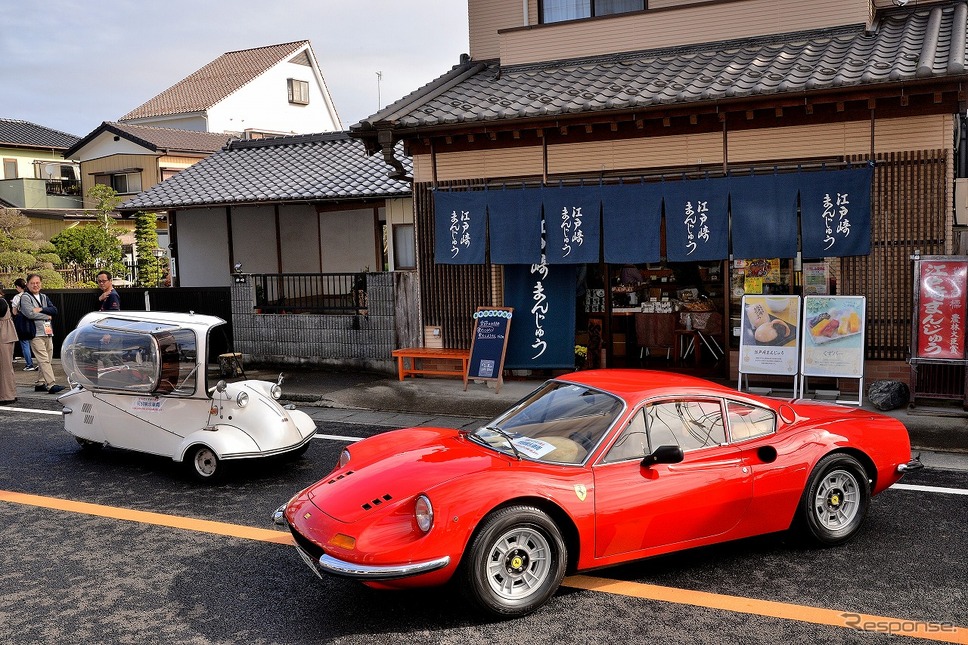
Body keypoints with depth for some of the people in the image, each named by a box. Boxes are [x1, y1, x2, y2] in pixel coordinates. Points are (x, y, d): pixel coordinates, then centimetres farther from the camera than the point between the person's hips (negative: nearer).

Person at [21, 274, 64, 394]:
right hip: (36, 333, -6)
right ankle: (51, 384, -20)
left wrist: (41, 310, -8)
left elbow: (54, 310, 7)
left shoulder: (44, 297, 20)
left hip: (48, 332, 6)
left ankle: (40, 383, 14)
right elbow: (30, 314, -13)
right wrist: (47, 316, -2)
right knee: (44, 360, -13)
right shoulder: (25, 298, 1)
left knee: (47, 360, 6)